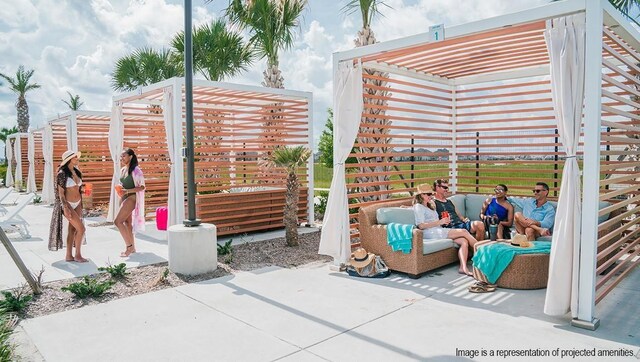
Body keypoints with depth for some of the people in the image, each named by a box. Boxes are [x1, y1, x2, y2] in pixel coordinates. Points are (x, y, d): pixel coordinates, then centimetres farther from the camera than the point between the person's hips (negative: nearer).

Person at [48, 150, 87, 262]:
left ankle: (69, 256, 14)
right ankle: (78, 255, 2)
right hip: (68, 204, -7)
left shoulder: (77, 172, 9)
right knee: (81, 228, -10)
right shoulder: (62, 174, -12)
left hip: (77, 204, 7)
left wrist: (80, 206, 17)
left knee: (72, 230, 8)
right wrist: (65, 208, -21)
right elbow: (60, 192, -13)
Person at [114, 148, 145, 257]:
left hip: (131, 198, -9)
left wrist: (127, 191, -23)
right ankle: (132, 247, 22)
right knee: (127, 222, 12)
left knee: (117, 221, -13)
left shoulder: (135, 170, -14)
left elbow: (141, 187, -16)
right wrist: (120, 189, 3)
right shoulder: (122, 170, 10)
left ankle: (129, 246, -3)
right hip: (124, 198, 9)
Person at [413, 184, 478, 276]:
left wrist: (444, 221, 9)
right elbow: (421, 226, -11)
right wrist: (439, 222, -11)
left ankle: (463, 267, -28)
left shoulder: (430, 206, 30)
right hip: (430, 233, -8)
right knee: (464, 232, -15)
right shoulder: (418, 207, 2)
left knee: (464, 241, -18)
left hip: (439, 231, 8)